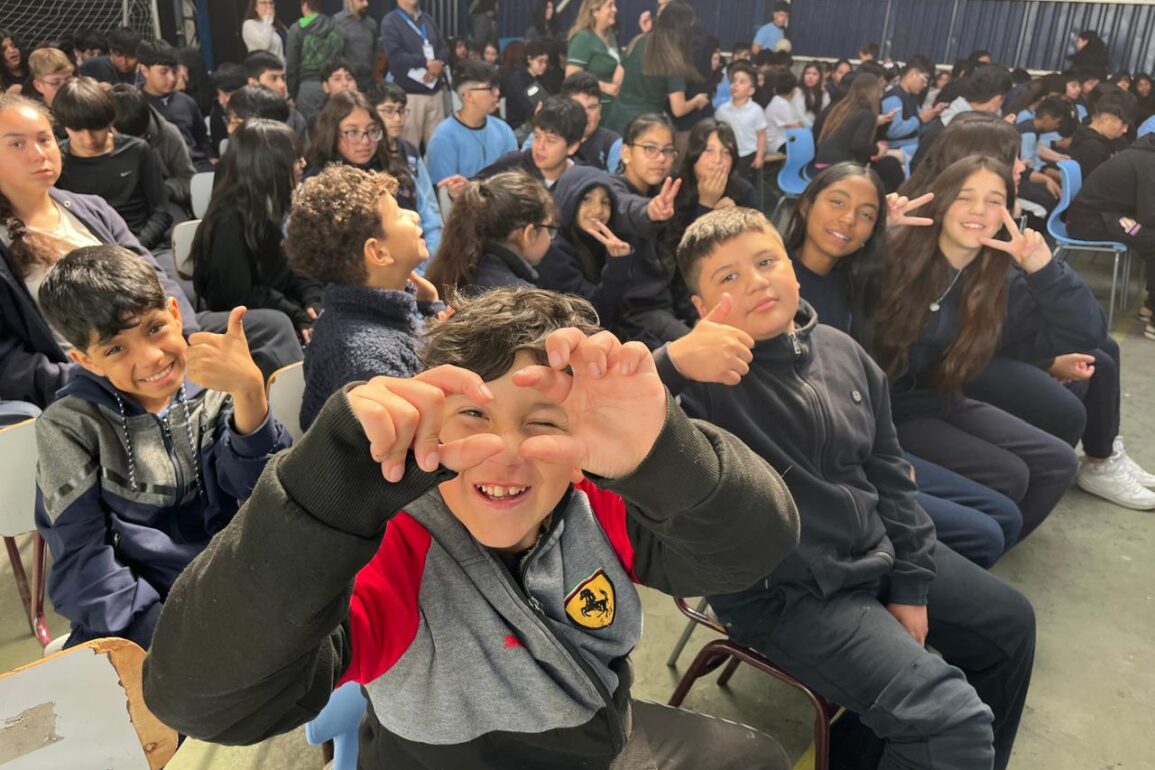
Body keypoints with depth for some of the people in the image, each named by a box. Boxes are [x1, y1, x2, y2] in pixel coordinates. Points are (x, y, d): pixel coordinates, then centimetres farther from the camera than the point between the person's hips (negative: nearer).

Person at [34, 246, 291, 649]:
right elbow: (84, 559, -6)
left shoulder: (213, 387, 3)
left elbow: (264, 492, -10)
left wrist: (249, 392, -27)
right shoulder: (69, 426, -2)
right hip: (133, 620, -1)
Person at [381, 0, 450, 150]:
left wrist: (439, 64, -8)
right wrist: (426, 63, -13)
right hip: (409, 93, -5)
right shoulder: (390, 21, -1)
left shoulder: (428, 19, 17)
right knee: (409, 144, -4)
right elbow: (395, 55, -13)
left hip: (435, 90, 5)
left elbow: (444, 48, 14)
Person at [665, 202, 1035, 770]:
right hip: (787, 592, -8)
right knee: (954, 722, -18)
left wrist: (911, 583, 6)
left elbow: (887, 473, 8)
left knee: (1009, 622, 22)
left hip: (876, 553, 8)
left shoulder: (841, 351, 1)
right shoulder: (702, 380, -21)